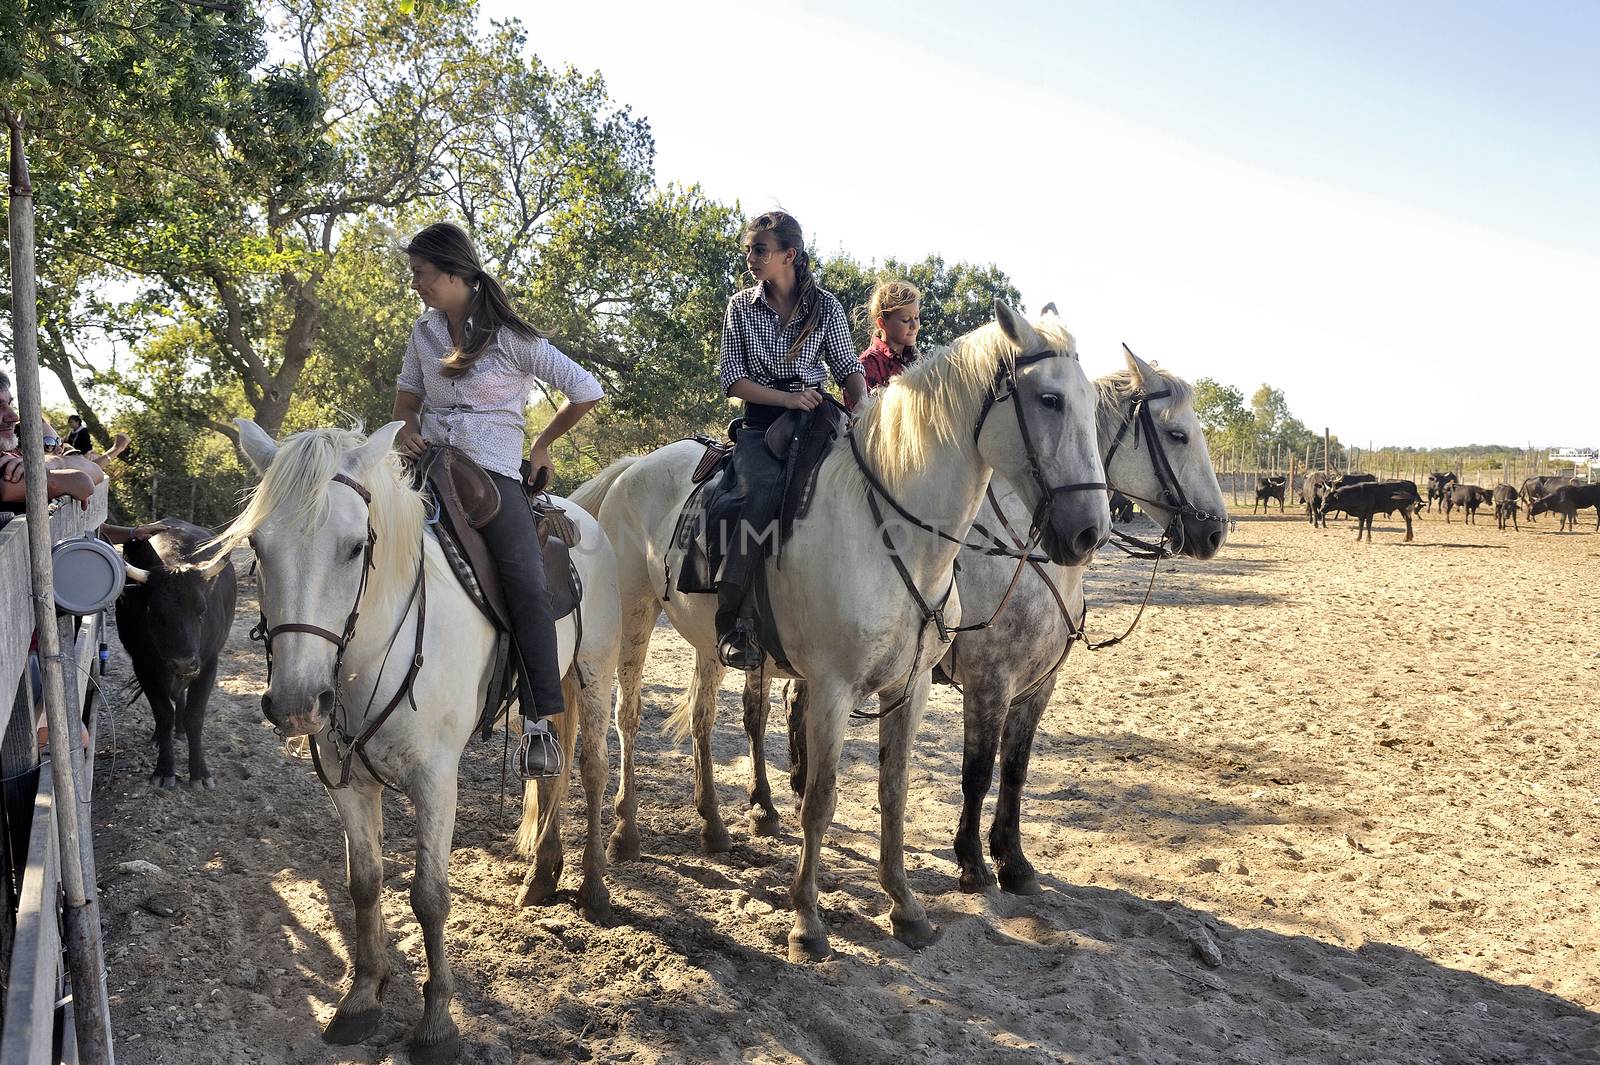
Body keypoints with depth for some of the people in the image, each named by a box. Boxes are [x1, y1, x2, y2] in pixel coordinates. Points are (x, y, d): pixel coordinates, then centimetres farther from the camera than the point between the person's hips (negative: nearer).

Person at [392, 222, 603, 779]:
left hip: (492, 472, -5)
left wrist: (542, 445, 7)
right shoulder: (424, 332, 12)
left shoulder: (510, 337, -4)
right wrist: (406, 427, 2)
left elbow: (586, 391, -1)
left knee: (527, 584, -24)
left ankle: (540, 719, -21)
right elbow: (408, 394, 25)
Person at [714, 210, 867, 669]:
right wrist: (788, 398, -13)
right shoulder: (741, 306, 9)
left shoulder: (825, 305, 9)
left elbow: (848, 368, 10)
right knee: (764, 489, -34)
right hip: (760, 424, -1)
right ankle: (732, 619, -30)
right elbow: (733, 378, 2)